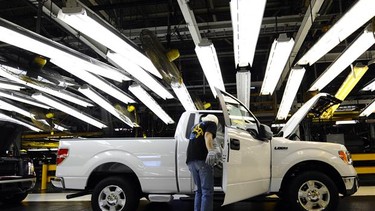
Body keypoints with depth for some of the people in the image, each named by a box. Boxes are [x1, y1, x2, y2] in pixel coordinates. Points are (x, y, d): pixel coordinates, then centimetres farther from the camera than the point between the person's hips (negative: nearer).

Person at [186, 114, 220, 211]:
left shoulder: (196, 126, 31)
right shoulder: (212, 123, 11)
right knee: (207, 191, -6)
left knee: (199, 191, 15)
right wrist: (211, 150, -29)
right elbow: (208, 135, -11)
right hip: (202, 159, -7)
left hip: (190, 160, 7)